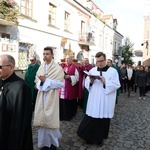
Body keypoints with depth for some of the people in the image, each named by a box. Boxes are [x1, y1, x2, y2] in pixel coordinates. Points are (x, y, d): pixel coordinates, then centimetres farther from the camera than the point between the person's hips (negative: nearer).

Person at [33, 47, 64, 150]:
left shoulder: (58, 68, -8)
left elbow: (61, 83, -12)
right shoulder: (41, 67, 9)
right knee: (42, 120, 10)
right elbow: (37, 80, 14)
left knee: (50, 120, 2)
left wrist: (46, 80, -18)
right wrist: (40, 82, -10)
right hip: (41, 97, 5)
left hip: (51, 97, -5)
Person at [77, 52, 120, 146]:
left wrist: (105, 82, -22)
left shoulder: (113, 71, -3)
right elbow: (86, 83, 5)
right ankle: (90, 137, 27)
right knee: (91, 120, 7)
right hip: (94, 100, 2)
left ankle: (100, 138, 31)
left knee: (103, 120, 10)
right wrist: (91, 81, -16)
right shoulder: (92, 70, 6)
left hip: (106, 102, -2)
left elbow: (117, 85, -10)